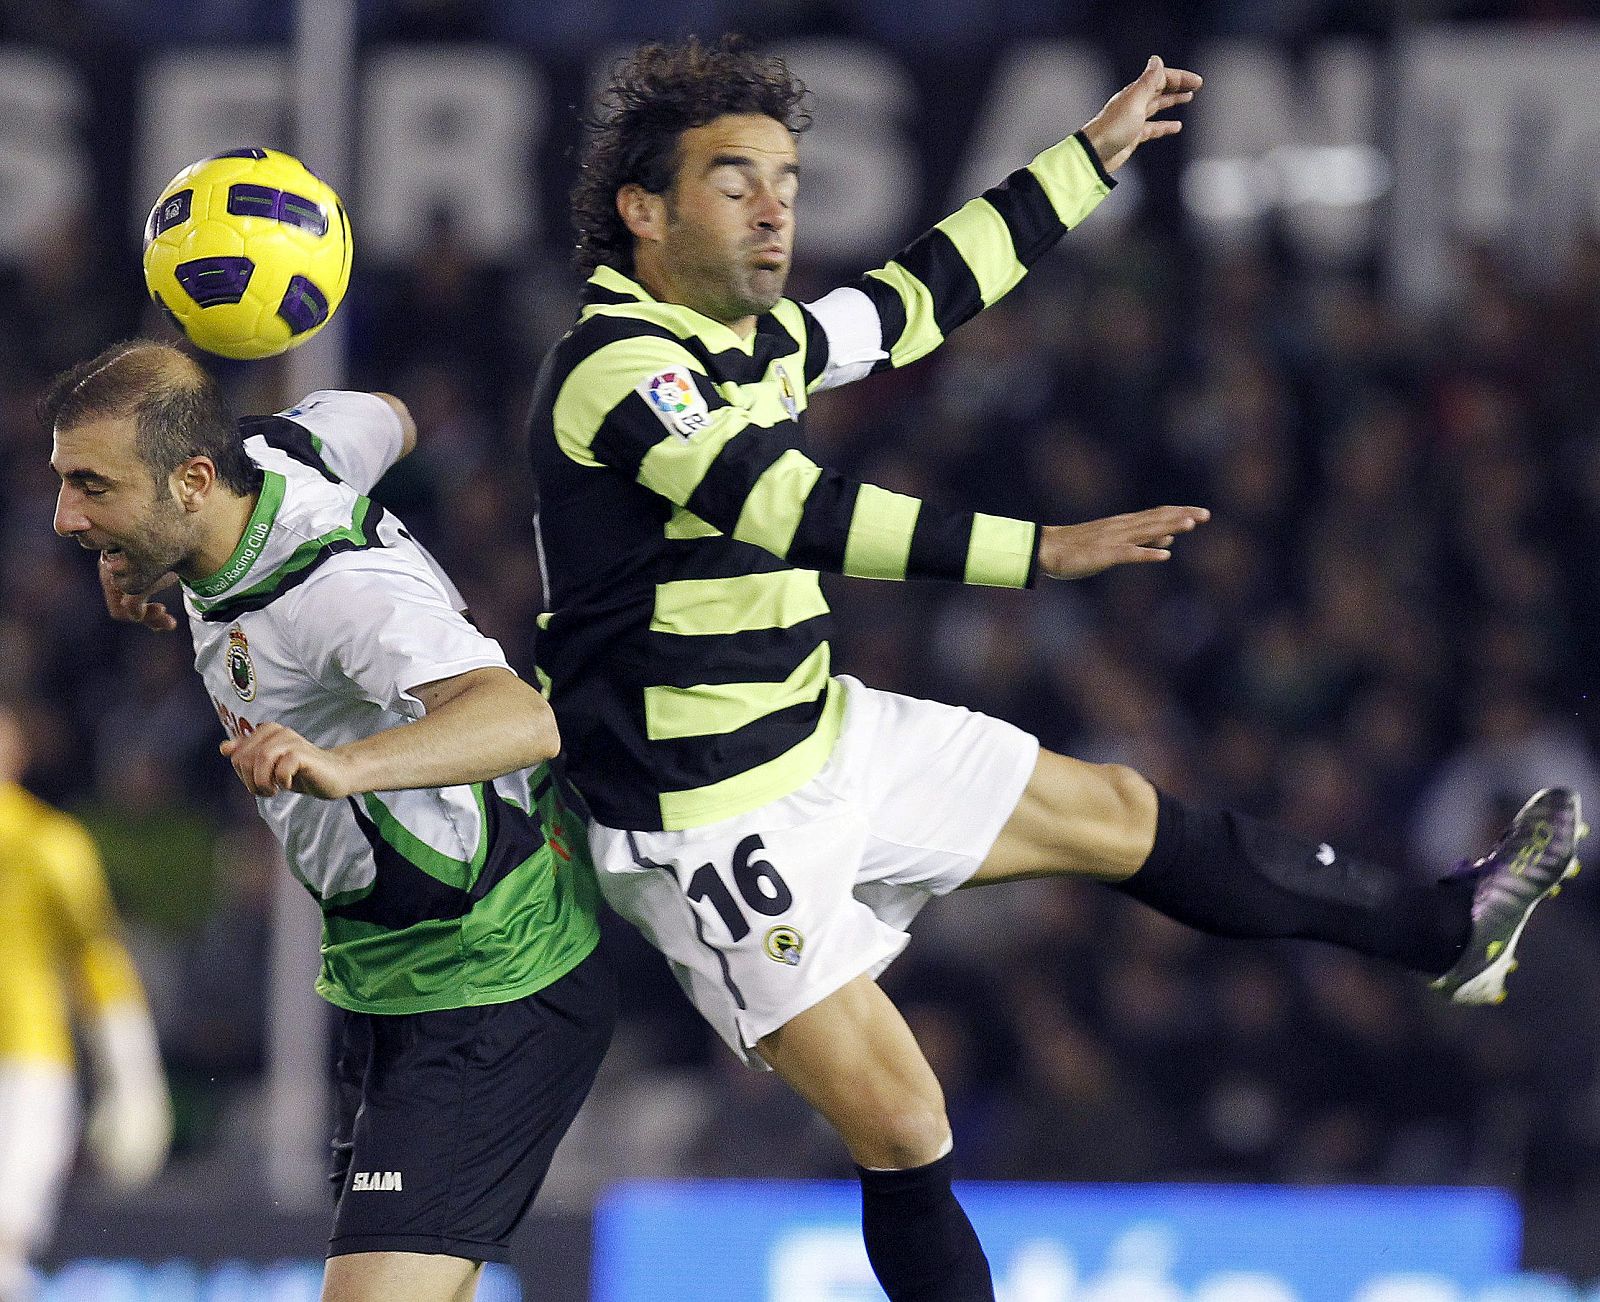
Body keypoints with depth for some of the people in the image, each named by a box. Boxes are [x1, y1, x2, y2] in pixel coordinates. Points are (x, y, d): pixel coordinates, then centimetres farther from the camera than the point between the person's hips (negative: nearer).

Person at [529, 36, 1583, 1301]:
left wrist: (1094, 155, 25)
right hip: (716, 819, -9)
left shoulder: (758, 338, 4)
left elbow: (921, 296, 20)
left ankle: (1442, 926, 30)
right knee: (903, 1128, -9)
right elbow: (800, 513, -34)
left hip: (824, 733, 9)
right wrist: (1040, 550, -41)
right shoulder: (617, 369, -24)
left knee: (1120, 815, 15)